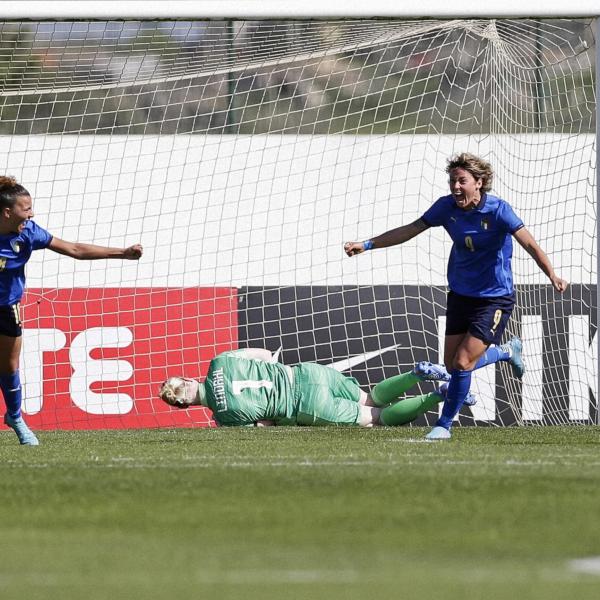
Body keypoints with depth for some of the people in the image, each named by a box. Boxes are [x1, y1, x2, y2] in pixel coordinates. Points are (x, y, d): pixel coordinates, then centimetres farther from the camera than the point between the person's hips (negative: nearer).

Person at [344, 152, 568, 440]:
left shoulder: (498, 210, -19)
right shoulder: (447, 206, -5)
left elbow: (529, 244, -26)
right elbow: (409, 230, 3)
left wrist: (552, 276, -41)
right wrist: (366, 245, -2)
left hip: (495, 297, -6)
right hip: (460, 294, 6)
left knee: (462, 363, -13)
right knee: (451, 365, 8)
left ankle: (444, 424, 9)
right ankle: (507, 352, 35)